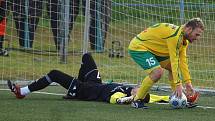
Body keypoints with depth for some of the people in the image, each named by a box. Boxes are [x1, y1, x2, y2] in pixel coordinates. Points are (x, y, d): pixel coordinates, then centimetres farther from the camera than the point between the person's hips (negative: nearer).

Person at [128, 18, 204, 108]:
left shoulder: (184, 39, 3)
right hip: (137, 47, -10)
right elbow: (174, 61, -27)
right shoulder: (175, 35, -27)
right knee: (157, 72, -26)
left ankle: (178, 97, 15)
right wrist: (178, 85, -26)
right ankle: (137, 101, -14)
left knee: (171, 66, 11)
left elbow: (182, 61, 5)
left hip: (150, 49, 10)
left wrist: (188, 83, 0)